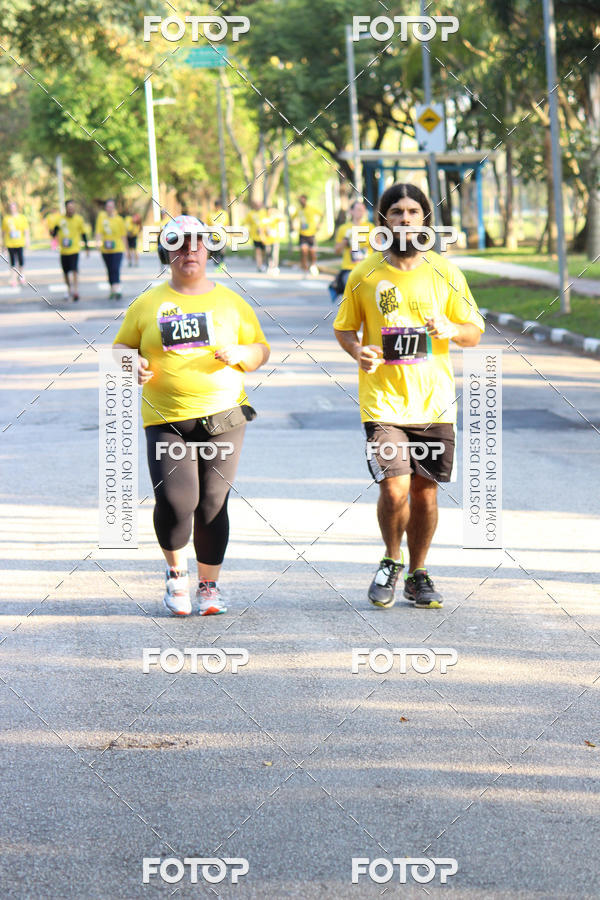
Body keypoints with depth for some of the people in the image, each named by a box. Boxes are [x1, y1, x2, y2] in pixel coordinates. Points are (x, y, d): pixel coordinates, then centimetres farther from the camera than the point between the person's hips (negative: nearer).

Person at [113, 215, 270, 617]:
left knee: (212, 503, -2)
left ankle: (209, 585, 15)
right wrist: (133, 365, -5)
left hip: (222, 417, 1)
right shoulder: (148, 304, 9)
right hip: (166, 422, 0)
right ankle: (177, 572, 13)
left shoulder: (230, 302, 10)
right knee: (174, 500, -14)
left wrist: (238, 353, -8)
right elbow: (122, 347, 17)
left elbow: (261, 351, 14)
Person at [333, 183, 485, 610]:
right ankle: (392, 562, 13)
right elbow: (344, 328, 12)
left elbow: (474, 333, 7)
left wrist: (450, 329, -15)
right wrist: (358, 350, -10)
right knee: (395, 489, -14)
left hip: (434, 402, 2)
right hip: (383, 400, -2)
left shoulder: (445, 273, 3)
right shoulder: (364, 275, 1)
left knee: (425, 491, 6)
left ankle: (417, 575, 25)